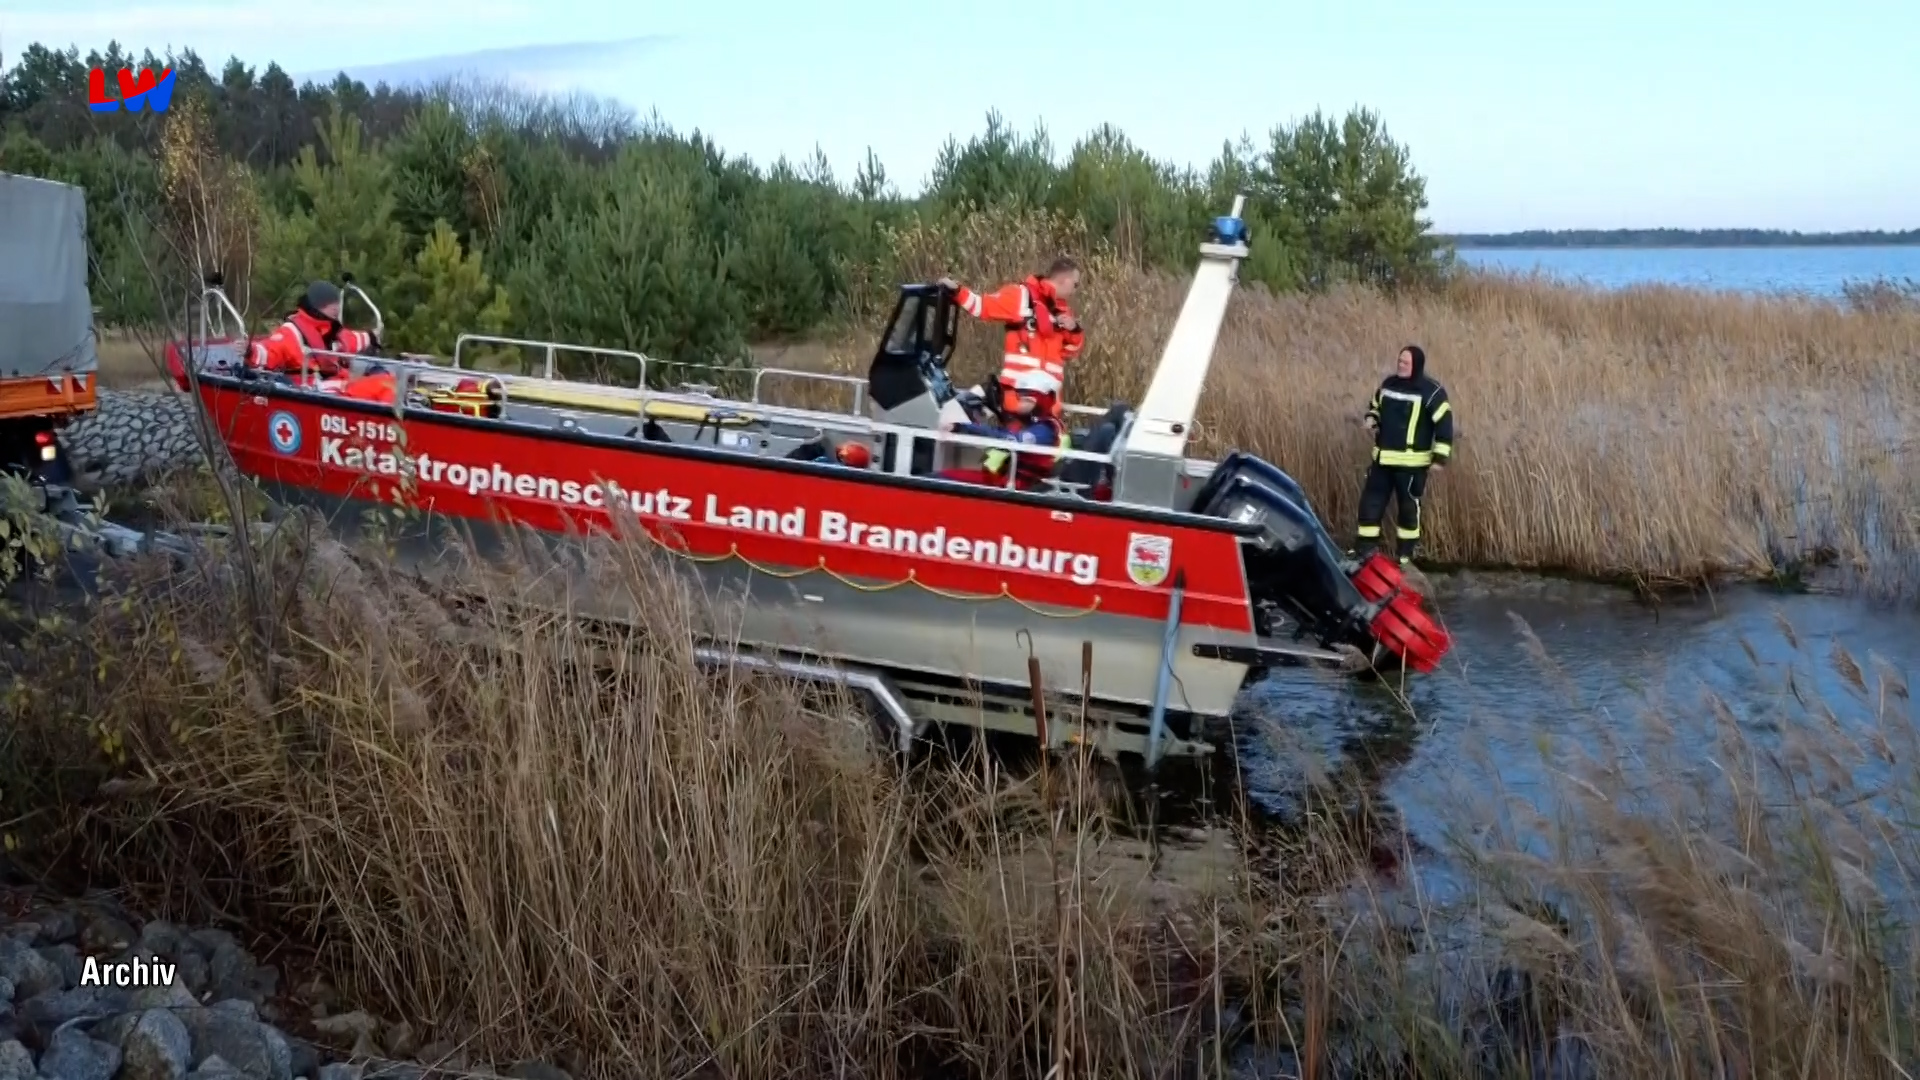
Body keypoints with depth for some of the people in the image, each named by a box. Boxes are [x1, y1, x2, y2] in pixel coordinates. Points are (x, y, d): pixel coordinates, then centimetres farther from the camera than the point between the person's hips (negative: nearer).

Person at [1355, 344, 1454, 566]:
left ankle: (1406, 554, 15)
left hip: (1411, 461, -6)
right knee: (1370, 501, 6)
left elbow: (1444, 423, -10)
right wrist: (1372, 417, 2)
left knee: (1408, 506, 3)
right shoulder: (1389, 383, 8)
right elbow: (1376, 405, 26)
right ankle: (1366, 548, 15)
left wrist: (1440, 457, -13)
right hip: (1383, 457, 6)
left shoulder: (1431, 391, -11)